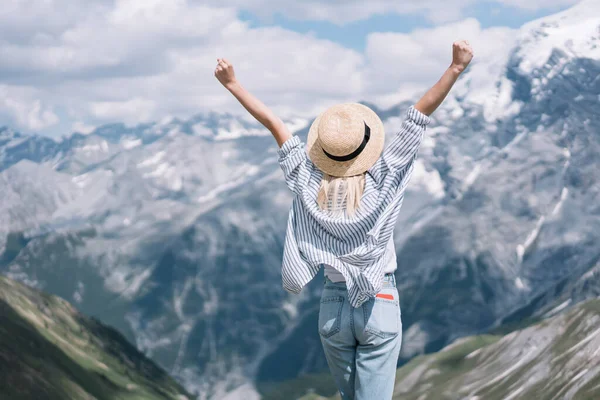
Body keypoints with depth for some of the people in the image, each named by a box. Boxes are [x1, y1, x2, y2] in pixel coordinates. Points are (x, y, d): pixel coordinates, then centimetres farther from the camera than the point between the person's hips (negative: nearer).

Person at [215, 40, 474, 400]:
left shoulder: (307, 184, -10)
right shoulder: (383, 181, -15)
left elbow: (273, 122, -5)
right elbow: (421, 112, -19)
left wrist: (232, 84, -1)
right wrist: (456, 69, -23)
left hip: (333, 307, 3)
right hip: (380, 306, -3)